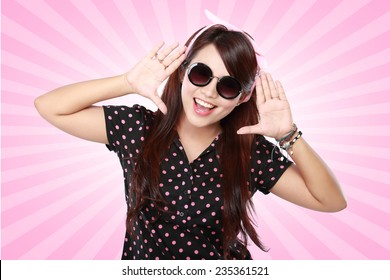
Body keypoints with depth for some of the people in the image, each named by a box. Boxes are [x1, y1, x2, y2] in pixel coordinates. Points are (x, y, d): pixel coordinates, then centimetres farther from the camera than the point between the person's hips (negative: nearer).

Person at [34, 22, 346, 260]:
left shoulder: (252, 153, -13)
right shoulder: (138, 127, -12)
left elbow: (332, 201, -11)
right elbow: (49, 106, -12)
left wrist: (288, 135, -23)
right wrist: (129, 82, -23)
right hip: (142, 261, 1)